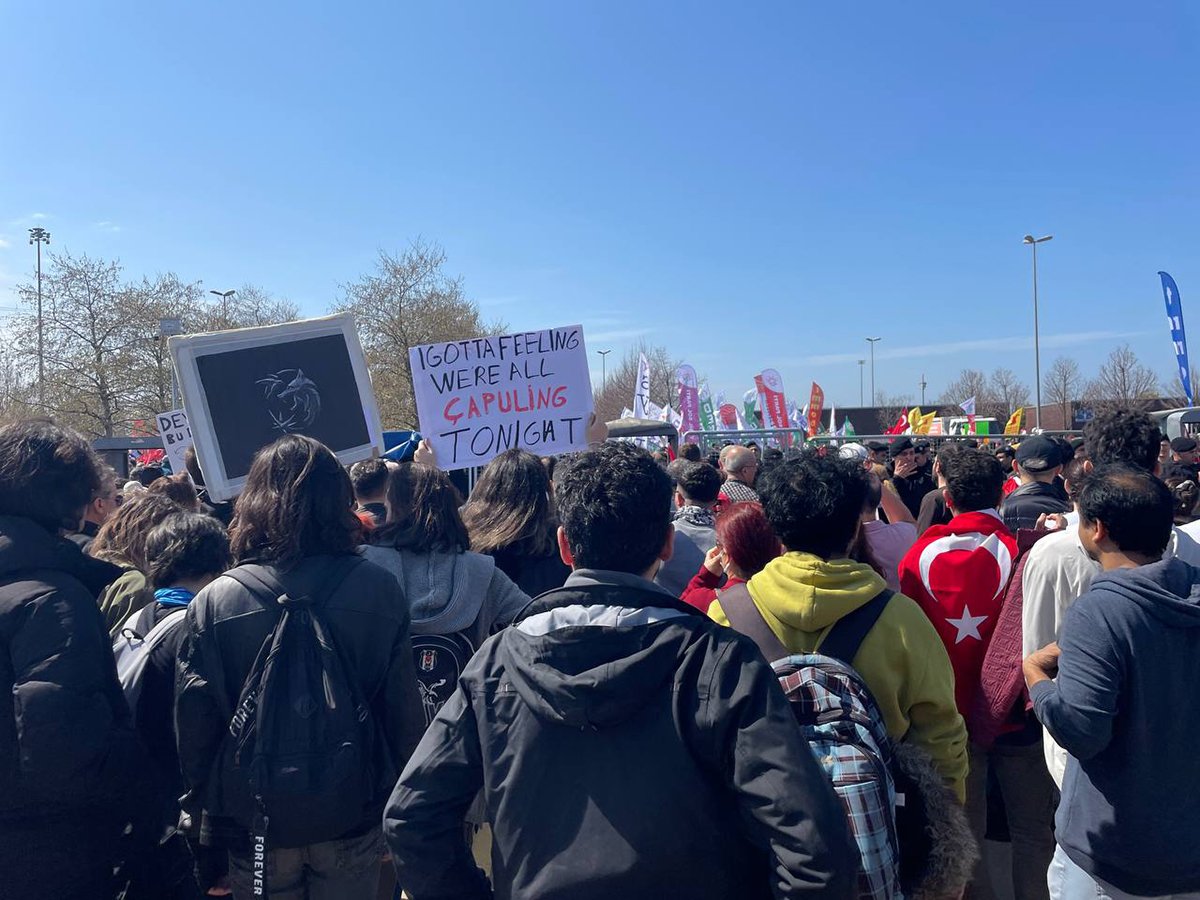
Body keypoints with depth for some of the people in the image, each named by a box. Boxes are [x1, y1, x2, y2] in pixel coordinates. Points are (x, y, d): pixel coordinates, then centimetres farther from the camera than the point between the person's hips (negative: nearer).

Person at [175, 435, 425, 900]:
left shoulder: (214, 601, -14)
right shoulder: (378, 589, -15)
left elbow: (193, 722, -6)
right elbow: (404, 711, -8)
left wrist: (201, 809, 9)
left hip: (255, 823, 0)